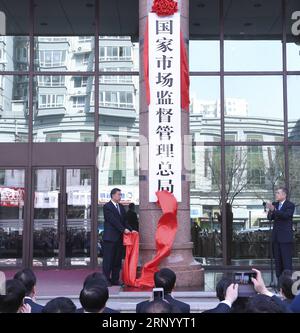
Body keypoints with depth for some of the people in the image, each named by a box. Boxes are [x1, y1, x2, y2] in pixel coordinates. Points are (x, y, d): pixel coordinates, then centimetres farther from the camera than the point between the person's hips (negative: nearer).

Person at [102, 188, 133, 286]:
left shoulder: (121, 207, 17)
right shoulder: (107, 207, -6)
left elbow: (124, 220, 15)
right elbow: (113, 220, -14)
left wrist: (130, 229, -1)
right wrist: (123, 229, -18)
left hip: (119, 237, 7)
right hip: (110, 237, -7)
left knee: (117, 260, 8)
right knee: (108, 259, -3)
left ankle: (115, 280, 13)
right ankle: (106, 280, 1)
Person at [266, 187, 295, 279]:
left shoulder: (290, 205, -6)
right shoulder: (274, 204, 11)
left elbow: (286, 215, -24)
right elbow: (270, 218, 6)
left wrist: (274, 210, -34)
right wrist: (270, 212, -16)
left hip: (285, 237, -6)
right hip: (276, 237, 6)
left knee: (286, 261, -7)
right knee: (278, 261, 10)